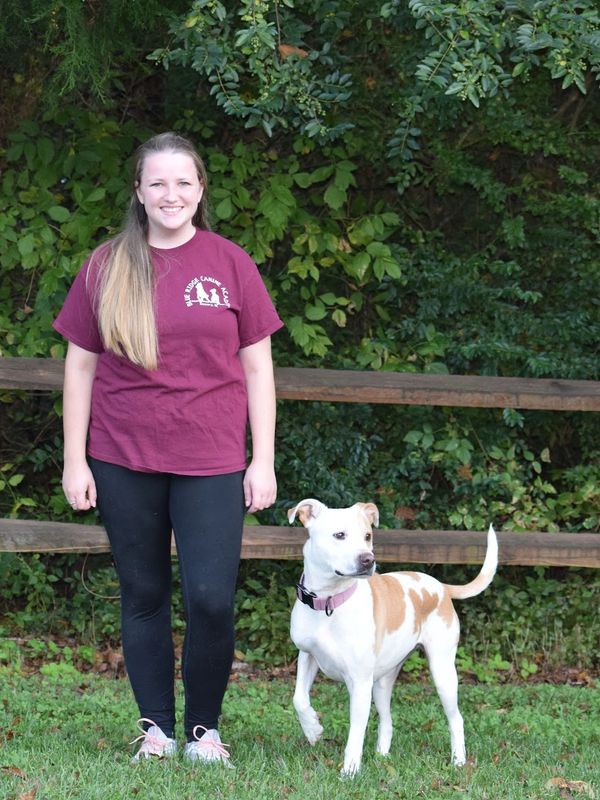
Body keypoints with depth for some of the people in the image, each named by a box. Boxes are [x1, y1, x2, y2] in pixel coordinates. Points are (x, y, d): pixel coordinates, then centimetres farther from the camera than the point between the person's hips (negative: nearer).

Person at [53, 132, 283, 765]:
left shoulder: (229, 264, 2)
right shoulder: (106, 266, 4)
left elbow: (256, 367, 5)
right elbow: (80, 364, 7)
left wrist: (263, 462, 1)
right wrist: (74, 461, 3)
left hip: (210, 462, -1)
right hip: (124, 461, 1)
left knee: (211, 598, -8)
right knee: (143, 596, 8)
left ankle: (204, 728, 10)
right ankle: (155, 726, 20)